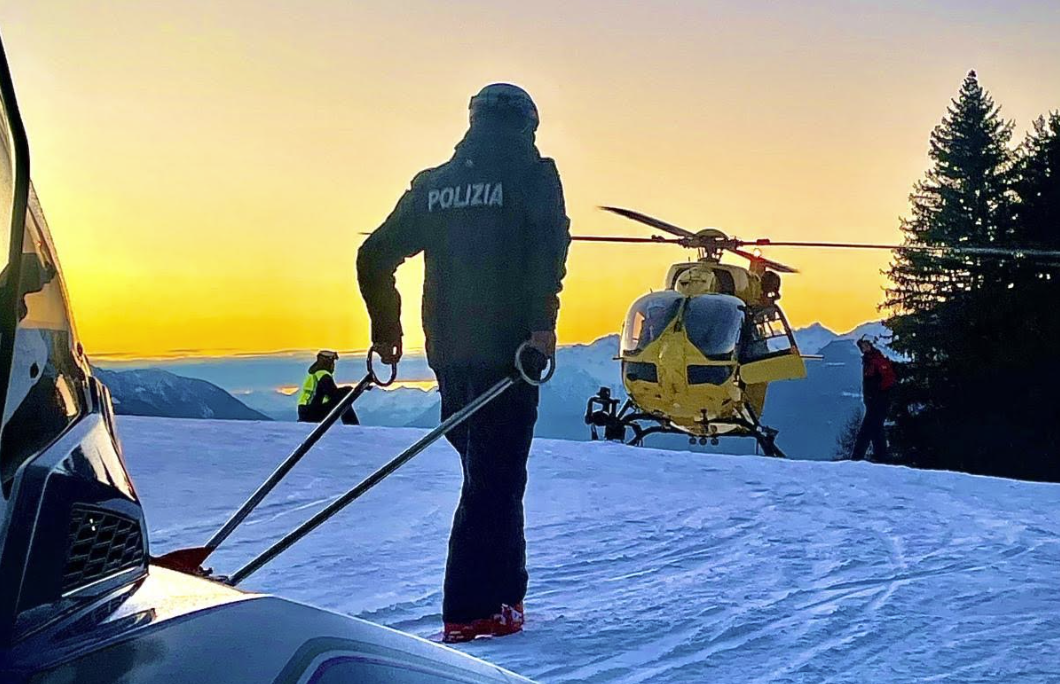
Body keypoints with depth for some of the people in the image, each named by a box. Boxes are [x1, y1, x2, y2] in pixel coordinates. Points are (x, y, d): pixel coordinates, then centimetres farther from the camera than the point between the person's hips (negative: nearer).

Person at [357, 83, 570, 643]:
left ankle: (504, 592, 24)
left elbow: (373, 258, 14)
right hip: (506, 347, -5)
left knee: (486, 471, 17)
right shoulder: (531, 173, 2)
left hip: (448, 350, 5)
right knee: (495, 477, -3)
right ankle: (470, 611, -5)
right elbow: (549, 244, -17)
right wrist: (542, 320, -21)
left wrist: (386, 330, 24)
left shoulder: (431, 185, 16)